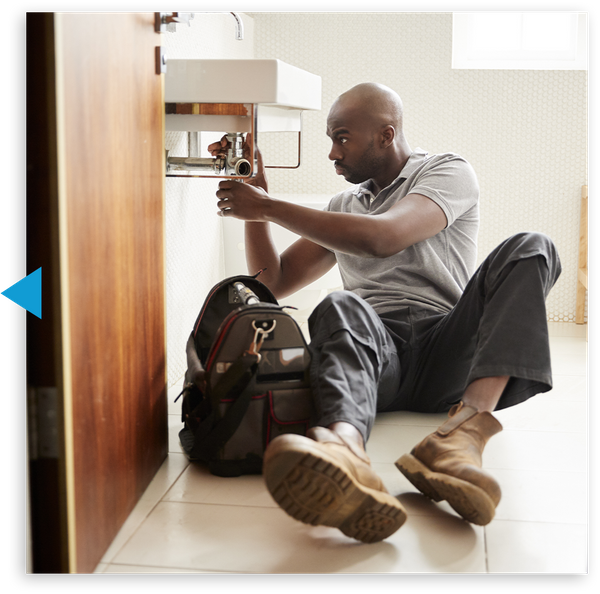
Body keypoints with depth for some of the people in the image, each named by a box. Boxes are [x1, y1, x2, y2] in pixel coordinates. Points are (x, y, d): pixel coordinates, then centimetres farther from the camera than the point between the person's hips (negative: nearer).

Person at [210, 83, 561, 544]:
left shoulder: (449, 172, 7)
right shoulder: (344, 205, 26)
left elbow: (382, 239, -13)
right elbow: (274, 283, 24)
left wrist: (269, 207, -9)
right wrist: (257, 201, 12)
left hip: (445, 350, -2)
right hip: (376, 351, 2)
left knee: (529, 248, -25)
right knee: (340, 308, -32)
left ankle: (466, 428, -49)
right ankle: (347, 456, -65)